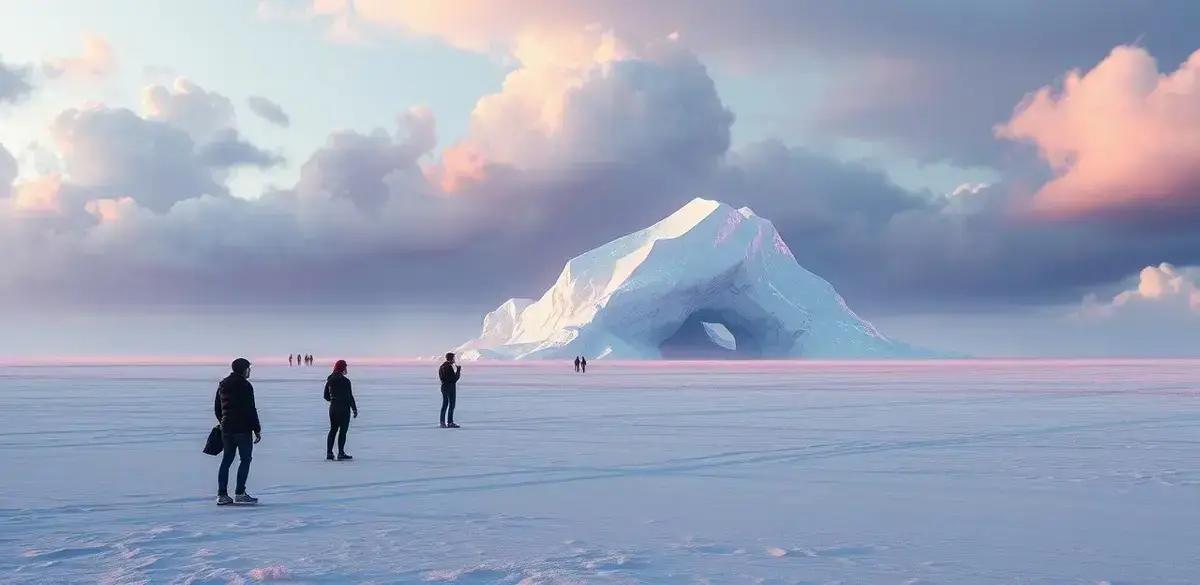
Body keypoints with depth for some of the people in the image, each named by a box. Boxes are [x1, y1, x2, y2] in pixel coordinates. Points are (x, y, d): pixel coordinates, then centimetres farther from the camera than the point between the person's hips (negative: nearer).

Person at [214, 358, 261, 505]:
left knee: (227, 459, 11)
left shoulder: (222, 385, 13)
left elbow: (217, 407, 19)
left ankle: (222, 495, 9)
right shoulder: (245, 385, -11)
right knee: (245, 459, 0)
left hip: (226, 428, 7)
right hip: (242, 428, -7)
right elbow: (251, 410, -13)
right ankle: (240, 493, -4)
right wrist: (257, 429, -9)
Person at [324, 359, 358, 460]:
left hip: (333, 408, 6)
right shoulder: (345, 381, -14)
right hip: (344, 408, -6)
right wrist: (354, 409, -5)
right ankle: (341, 454, 0)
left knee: (333, 429, 14)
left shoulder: (329, 380, 5)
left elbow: (326, 396, 11)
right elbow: (349, 397, -13)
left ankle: (329, 453, 11)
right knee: (343, 430, 0)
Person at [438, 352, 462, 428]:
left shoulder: (442, 366, 11)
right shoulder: (449, 367, -18)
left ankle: (442, 422, 13)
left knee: (445, 405, 12)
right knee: (451, 405, -4)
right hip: (450, 387, -9)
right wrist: (458, 371, -5)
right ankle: (450, 422, -4)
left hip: (444, 387, 9)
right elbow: (454, 379, -18)